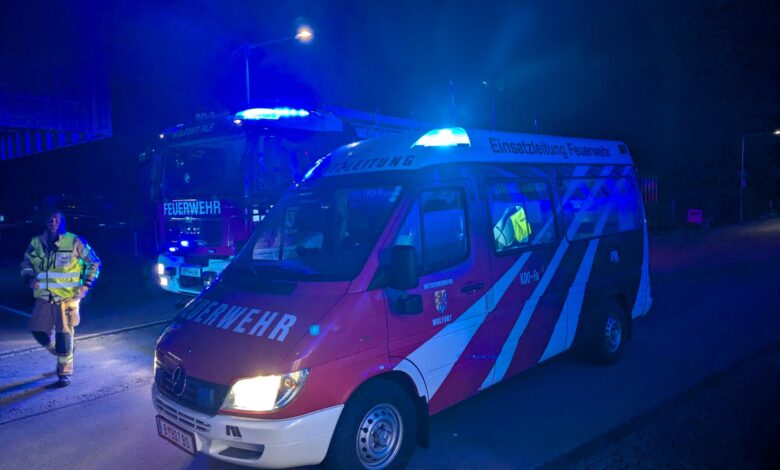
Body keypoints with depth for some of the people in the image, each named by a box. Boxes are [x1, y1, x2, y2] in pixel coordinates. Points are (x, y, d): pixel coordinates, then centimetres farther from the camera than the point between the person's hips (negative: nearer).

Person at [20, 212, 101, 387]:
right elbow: (26, 263, 19)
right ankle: (62, 354, 35)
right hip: (44, 297, 4)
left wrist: (86, 285, -6)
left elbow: (94, 263, 0)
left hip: (67, 297, -4)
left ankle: (65, 373, 13)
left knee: (64, 335, -2)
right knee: (38, 331, 6)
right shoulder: (36, 243, 4)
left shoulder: (74, 242, -8)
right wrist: (29, 278, -1)